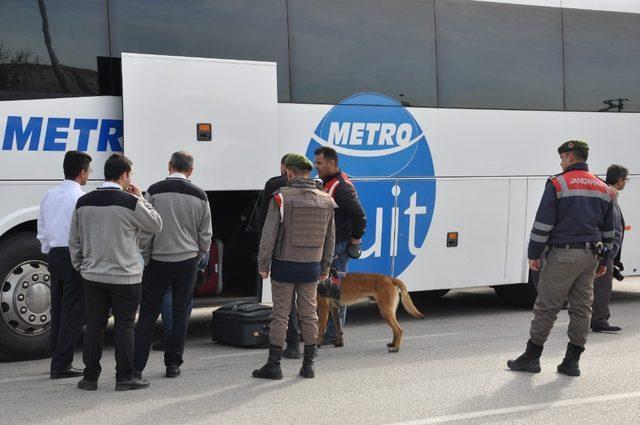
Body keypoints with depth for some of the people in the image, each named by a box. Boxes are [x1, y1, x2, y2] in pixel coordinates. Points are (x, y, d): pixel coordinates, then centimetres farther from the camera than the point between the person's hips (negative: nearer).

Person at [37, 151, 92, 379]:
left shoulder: (49, 196, 10)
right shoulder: (81, 198, -14)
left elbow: (42, 231, 15)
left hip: (55, 256, 8)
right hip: (75, 257, -8)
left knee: (58, 310, 14)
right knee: (73, 313, -2)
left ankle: (58, 360, 20)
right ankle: (61, 365, -2)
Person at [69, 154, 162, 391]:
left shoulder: (83, 202, 4)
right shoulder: (130, 202, -13)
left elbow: (74, 241, 11)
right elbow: (156, 225, 0)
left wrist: (80, 266, 23)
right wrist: (140, 198, 6)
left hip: (92, 275, 5)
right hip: (125, 277, -4)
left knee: (94, 325, 11)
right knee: (124, 326, 4)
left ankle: (90, 377, 16)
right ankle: (124, 377, 9)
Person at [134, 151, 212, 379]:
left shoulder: (154, 192, -7)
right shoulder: (200, 196, 1)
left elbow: (145, 231, -6)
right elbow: (206, 235, 6)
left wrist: (145, 258, 7)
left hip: (158, 261, -1)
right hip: (187, 261, 2)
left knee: (147, 315, 5)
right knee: (180, 314, 10)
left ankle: (136, 366, 5)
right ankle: (173, 364, 13)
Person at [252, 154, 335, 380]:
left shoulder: (282, 198, -10)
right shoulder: (326, 200, 4)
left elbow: (269, 234, -11)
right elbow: (330, 238, 10)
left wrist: (263, 264, -4)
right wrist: (325, 267, 17)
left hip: (284, 265, -4)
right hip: (311, 267, 4)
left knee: (280, 315, 2)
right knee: (309, 314, 11)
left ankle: (274, 365, 7)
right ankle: (308, 365, 16)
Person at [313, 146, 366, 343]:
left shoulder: (342, 186, -19)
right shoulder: (328, 183, 13)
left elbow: (359, 215, -24)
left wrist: (356, 237, -13)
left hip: (339, 246, -10)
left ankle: (333, 335, 3)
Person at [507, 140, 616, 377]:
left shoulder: (558, 184, -6)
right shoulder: (604, 189, 14)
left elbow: (543, 223, -10)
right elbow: (608, 230, 19)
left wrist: (534, 254, -4)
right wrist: (604, 261, 24)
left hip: (562, 255, -6)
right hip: (589, 256, 6)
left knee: (546, 307, -1)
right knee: (582, 308, 9)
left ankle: (531, 357, 5)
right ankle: (572, 362, 11)